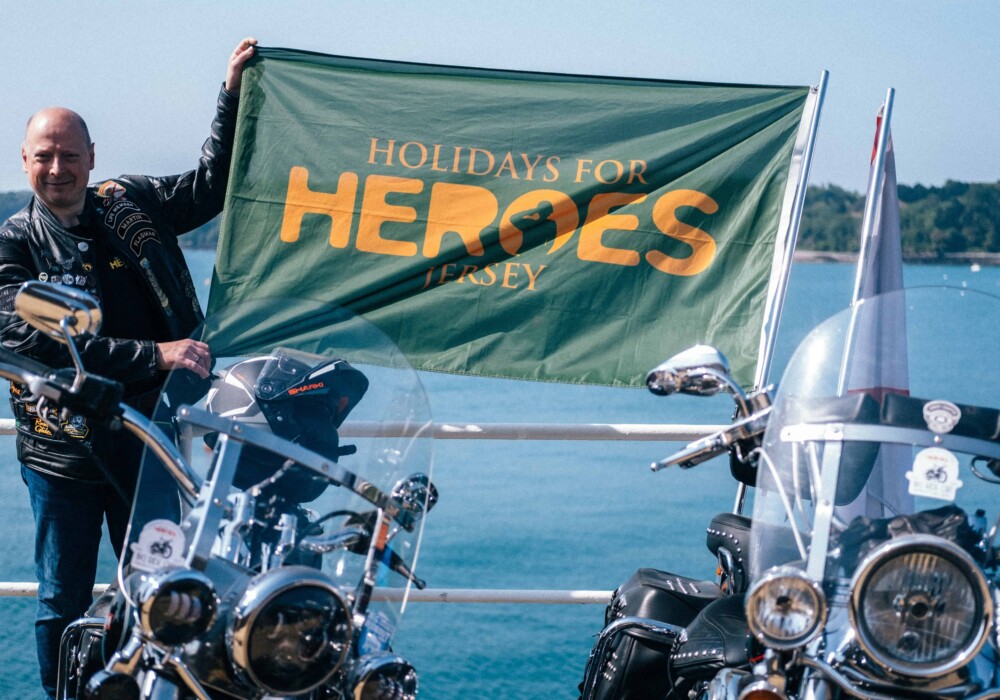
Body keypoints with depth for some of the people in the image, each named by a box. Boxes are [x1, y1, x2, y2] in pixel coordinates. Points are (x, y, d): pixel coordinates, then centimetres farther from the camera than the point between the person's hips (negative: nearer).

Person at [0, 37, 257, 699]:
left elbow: (212, 185, 18)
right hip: (64, 445, -3)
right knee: (64, 605, 7)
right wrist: (153, 354, -27)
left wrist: (234, 95, 7)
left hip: (151, 434, 4)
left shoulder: (131, 204, 6)